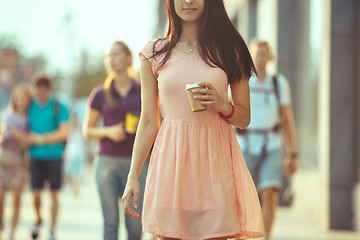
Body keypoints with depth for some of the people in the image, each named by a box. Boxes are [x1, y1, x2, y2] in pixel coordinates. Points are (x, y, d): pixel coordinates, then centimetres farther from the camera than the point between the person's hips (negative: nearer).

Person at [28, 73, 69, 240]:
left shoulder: (59, 108, -1)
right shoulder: (30, 107, 7)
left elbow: (63, 134, -7)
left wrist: (40, 138, -12)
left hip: (54, 156, -2)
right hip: (36, 156, 2)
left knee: (53, 194, 1)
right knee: (36, 193, -1)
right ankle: (38, 219, 27)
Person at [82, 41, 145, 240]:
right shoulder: (100, 94, 6)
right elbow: (87, 131, 9)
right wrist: (108, 132, -9)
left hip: (135, 162, 0)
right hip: (107, 161, 0)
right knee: (111, 222, -3)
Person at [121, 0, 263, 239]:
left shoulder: (230, 50, 8)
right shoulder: (154, 54, 8)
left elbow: (244, 118, 11)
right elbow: (148, 122, 10)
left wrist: (221, 105, -10)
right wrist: (133, 176, 6)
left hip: (216, 158, 0)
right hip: (172, 157, 0)